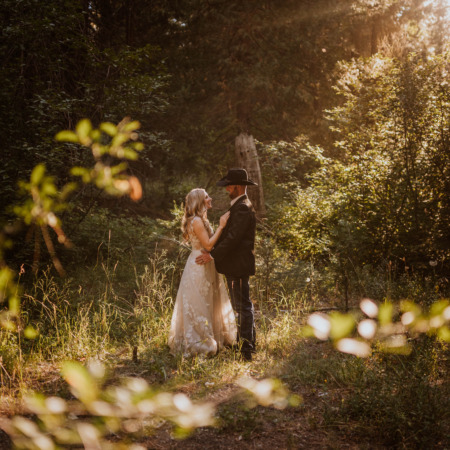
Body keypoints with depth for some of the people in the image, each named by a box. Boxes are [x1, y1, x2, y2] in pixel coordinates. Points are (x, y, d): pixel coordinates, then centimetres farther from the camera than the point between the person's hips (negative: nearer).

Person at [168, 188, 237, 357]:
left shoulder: (201, 220, 13)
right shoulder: (196, 221, -18)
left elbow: (211, 241, 12)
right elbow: (208, 244, -23)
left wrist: (222, 225, 7)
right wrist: (221, 226, -20)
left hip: (204, 267, 10)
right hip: (199, 268, -10)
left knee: (209, 304, 17)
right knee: (199, 305, -3)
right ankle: (199, 341, 5)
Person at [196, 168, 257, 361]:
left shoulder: (242, 208, -18)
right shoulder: (240, 206, 16)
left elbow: (233, 237, -24)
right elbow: (229, 234, 19)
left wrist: (212, 255, -22)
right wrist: (212, 249, 14)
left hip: (238, 265, -11)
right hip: (236, 265, 11)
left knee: (243, 306, -7)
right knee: (242, 304, 17)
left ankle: (246, 349, -3)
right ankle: (247, 343, 26)